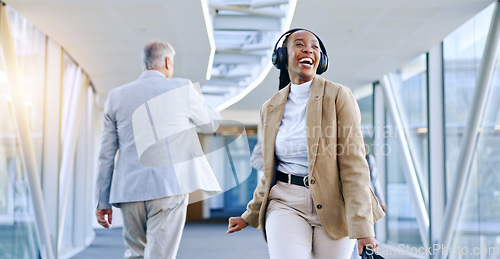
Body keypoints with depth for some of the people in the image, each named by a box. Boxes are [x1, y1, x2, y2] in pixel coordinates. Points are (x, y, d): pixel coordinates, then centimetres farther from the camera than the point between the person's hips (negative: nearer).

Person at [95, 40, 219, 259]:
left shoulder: (116, 96, 9)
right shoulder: (183, 89, 1)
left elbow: (106, 156, 9)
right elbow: (211, 124, 18)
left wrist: (103, 201, 14)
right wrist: (195, 97, 37)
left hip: (129, 190, 4)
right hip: (170, 188, -3)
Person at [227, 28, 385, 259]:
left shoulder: (338, 96, -4)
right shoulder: (270, 109, 9)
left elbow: (354, 164, -10)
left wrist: (362, 228, -17)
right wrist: (250, 216, 23)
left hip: (334, 205, -2)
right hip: (286, 204, 2)